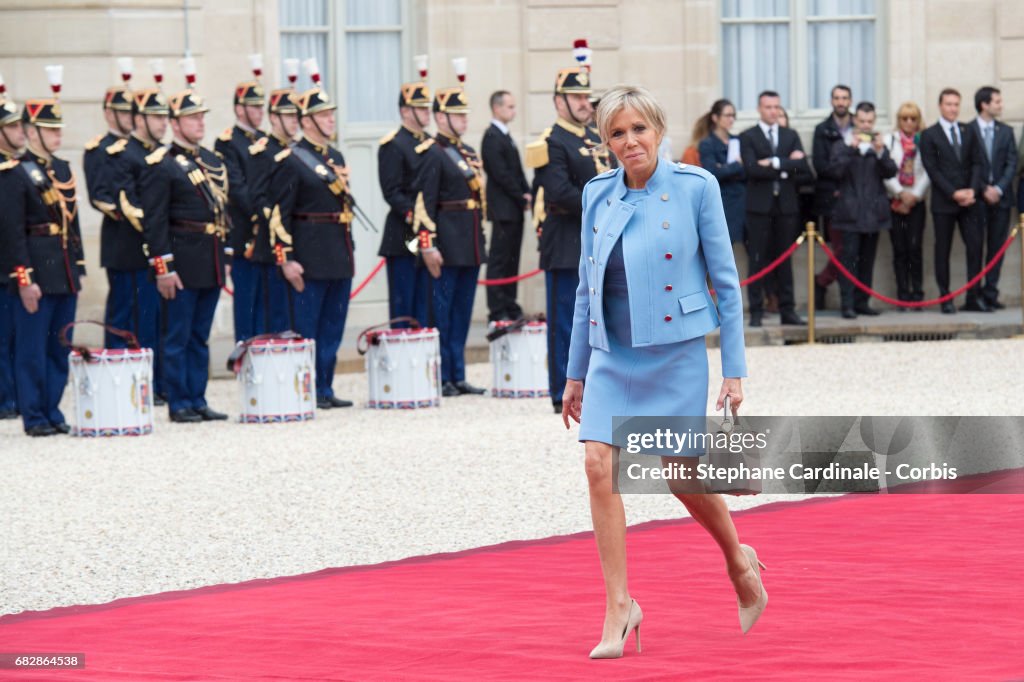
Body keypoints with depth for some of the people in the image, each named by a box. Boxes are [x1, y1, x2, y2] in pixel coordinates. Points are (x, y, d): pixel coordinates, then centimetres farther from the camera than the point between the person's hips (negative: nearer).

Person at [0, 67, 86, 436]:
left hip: (65, 274, 7)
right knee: (32, 349, -2)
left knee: (60, 350, 10)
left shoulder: (62, 169, 14)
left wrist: (78, 268, 15)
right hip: (37, 274, -7)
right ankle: (34, 417, 3)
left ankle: (53, 412, 17)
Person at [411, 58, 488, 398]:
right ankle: (442, 379, 0)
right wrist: (428, 245, -21)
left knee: (463, 310, 11)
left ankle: (458, 376, 15)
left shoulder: (468, 152, 16)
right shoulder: (432, 154, -9)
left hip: (471, 245, 8)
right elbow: (425, 201, -15)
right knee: (442, 309, -3)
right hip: (447, 242, -8)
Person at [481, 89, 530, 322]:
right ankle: (497, 311, -6)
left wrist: (526, 194, 3)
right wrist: (522, 198, -11)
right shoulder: (492, 137, -12)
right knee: (499, 259, -7)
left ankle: (510, 307, 14)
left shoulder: (505, 137, 17)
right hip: (503, 209, -9)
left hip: (515, 209, 9)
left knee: (511, 259, 11)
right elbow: (501, 174, -17)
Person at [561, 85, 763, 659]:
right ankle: (620, 606, -3)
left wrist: (735, 369, -6)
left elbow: (726, 280, -4)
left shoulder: (695, 187, -7)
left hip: (674, 352, -3)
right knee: (600, 467, -10)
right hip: (612, 355, 4)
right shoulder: (598, 195, 5)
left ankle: (739, 559, 32)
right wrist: (576, 373, 15)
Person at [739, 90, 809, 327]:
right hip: (760, 205, -3)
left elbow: (802, 165, -1)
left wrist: (775, 163, -11)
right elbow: (751, 168, -13)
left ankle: (787, 311, 10)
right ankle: (756, 312, -1)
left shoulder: (791, 136, 13)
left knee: (785, 259, 7)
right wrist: (787, 166, -10)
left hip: (786, 204, 3)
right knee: (757, 260, -3)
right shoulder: (748, 137, 2)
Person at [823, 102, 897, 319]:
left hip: (873, 211, 4)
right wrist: (850, 149, -17)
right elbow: (834, 171, -9)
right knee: (849, 258, -8)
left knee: (867, 259, 6)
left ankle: (862, 302, 11)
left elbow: (891, 172, 2)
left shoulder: (880, 146, 14)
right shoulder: (841, 146, 4)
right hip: (851, 212, -4)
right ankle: (847, 304, -10)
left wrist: (881, 152, -15)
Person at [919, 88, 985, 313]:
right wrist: (954, 193, -13)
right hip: (943, 202, -3)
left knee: (975, 246, -3)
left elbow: (976, 163, 9)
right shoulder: (929, 135, 1)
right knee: (943, 250, 1)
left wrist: (972, 191, -7)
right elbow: (932, 170, -5)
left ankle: (973, 297, 1)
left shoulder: (968, 132, 13)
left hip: (968, 200, 3)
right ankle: (945, 299, 4)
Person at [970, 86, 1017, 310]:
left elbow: (1012, 164, 5)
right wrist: (984, 189, -11)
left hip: (1000, 197, 4)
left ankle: (991, 294, 4)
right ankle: (975, 294, 0)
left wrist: (999, 188, -8)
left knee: (996, 247, 2)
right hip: (976, 198, -3)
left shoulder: (1006, 131, 11)